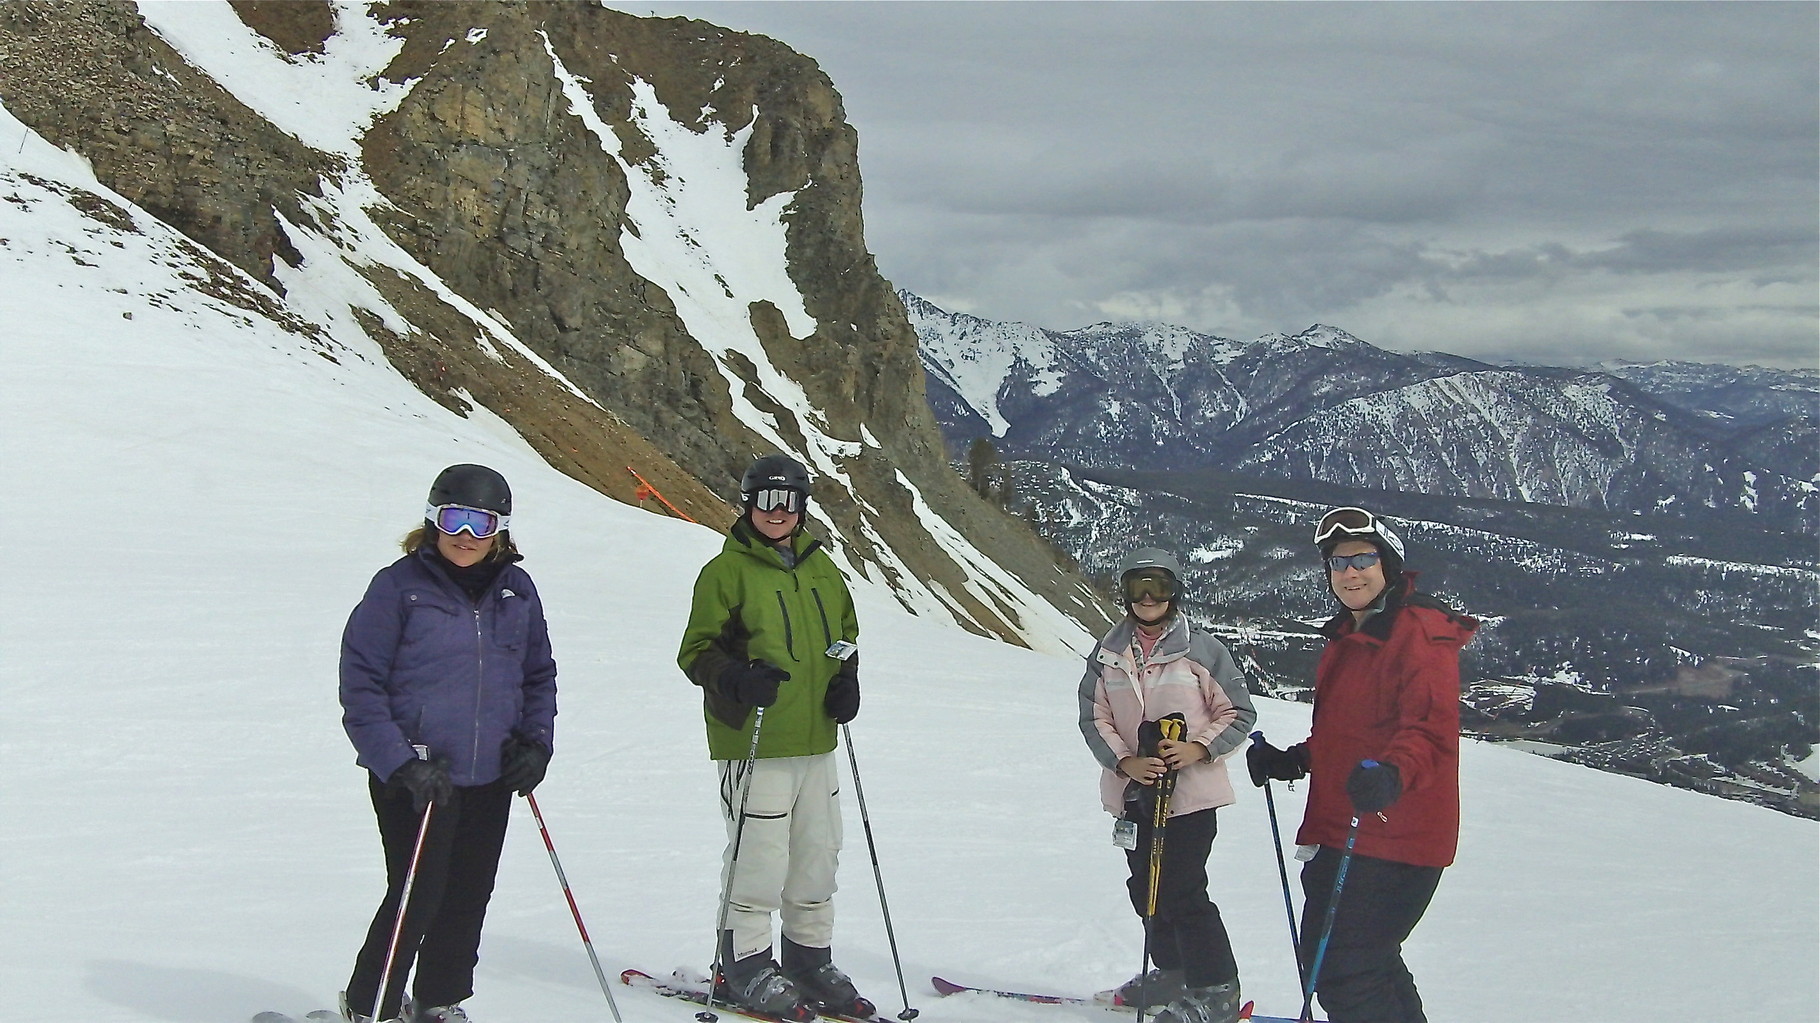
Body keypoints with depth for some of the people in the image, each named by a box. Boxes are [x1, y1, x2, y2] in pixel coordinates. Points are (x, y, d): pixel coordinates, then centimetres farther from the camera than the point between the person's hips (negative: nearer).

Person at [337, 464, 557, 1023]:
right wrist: (398, 762, -17)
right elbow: (360, 683, -9)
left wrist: (535, 742, 3)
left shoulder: (516, 591, 7)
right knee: (417, 895, -6)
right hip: (413, 777, -5)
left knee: (469, 897, 12)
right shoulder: (399, 586, -8)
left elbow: (539, 674, 18)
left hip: (491, 779, 5)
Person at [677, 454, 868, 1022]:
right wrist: (736, 678, -24)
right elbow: (696, 651, -5)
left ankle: (811, 959, 27)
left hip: (815, 742, 6)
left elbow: (845, 634, 25)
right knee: (758, 861, -5)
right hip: (752, 743, -6)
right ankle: (743, 966, 10)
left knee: (818, 859, 13)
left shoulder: (820, 569, 13)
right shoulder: (727, 570, -5)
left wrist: (846, 679, 5)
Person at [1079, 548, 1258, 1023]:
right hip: (1132, 789, 5)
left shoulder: (1201, 649, -4)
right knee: (1147, 889, 12)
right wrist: (1125, 761, -12)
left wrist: (1198, 749, -16)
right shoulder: (1108, 654, 6)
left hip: (1190, 788, -5)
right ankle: (1172, 972, 31)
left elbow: (1239, 713, -1)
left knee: (1181, 891, -9)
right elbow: (1094, 718, 5)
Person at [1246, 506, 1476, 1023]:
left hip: (1394, 835, -10)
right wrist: (1293, 761, 16)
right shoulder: (1347, 637, 17)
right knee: (1346, 960, 19)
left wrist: (1392, 774, -42)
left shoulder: (1421, 633, -12)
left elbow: (1432, 728, -25)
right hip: (1341, 828, 10)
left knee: (1342, 968, -11)